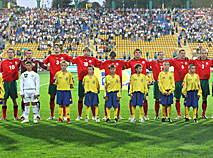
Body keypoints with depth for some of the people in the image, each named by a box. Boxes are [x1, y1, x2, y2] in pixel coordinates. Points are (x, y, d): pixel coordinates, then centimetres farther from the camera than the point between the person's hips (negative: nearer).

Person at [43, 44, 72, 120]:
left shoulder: (64, 56, 5)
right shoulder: (50, 57, 10)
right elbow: (43, 63, 14)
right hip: (52, 79, 2)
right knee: (52, 98, 4)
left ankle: (64, 115, 7)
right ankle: (52, 115, 13)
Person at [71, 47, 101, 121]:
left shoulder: (93, 59, 8)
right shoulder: (79, 58, 9)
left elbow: (101, 64, 9)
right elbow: (71, 61, 7)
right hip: (81, 80, 1)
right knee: (80, 98, 4)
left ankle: (94, 115, 8)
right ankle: (79, 116, 13)